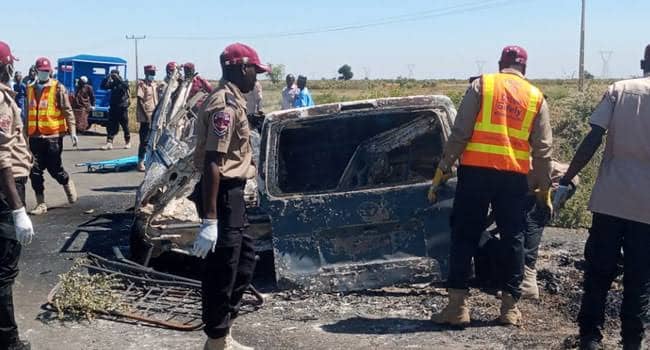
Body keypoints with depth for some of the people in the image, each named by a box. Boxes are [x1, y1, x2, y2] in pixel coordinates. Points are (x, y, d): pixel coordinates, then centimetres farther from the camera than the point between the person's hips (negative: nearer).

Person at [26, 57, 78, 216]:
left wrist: (72, 131, -14)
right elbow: (27, 113, 19)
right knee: (35, 171, 2)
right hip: (35, 137, 5)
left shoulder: (58, 88, -2)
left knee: (54, 169, 1)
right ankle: (41, 203, 11)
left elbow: (68, 111, -6)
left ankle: (68, 183, 32)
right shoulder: (30, 89, 13)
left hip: (53, 136, -4)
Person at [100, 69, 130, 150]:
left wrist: (118, 78, -25)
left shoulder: (123, 82, -1)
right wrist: (107, 78, -9)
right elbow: (103, 86, 0)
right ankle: (109, 143, -5)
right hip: (113, 108, 4)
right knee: (111, 127, -3)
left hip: (122, 108, -3)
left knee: (125, 126, 6)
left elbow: (126, 86, -24)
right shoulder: (112, 83, 9)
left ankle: (128, 142, 20)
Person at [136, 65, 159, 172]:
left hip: (155, 116, 7)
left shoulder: (155, 85, 15)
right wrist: (146, 115, -18)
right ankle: (140, 162, -2)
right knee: (144, 140, -7)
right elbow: (140, 101, -12)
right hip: (146, 117, -7)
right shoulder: (142, 84, -6)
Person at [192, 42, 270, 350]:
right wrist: (209, 220, -29)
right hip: (222, 194, -11)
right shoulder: (225, 105, -20)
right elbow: (211, 162, -26)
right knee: (221, 270, 0)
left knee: (244, 261, 20)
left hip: (232, 193, 11)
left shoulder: (231, 100, 12)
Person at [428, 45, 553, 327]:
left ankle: (458, 305, 2)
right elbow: (542, 149, 10)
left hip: (476, 169, -2)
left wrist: (442, 169, -1)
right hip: (514, 175, 2)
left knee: (464, 235, 4)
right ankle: (510, 306, 13)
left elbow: (459, 132, -4)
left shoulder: (481, 85, 4)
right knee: (513, 239, 11)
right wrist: (544, 189, 16)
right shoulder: (536, 97, 12)